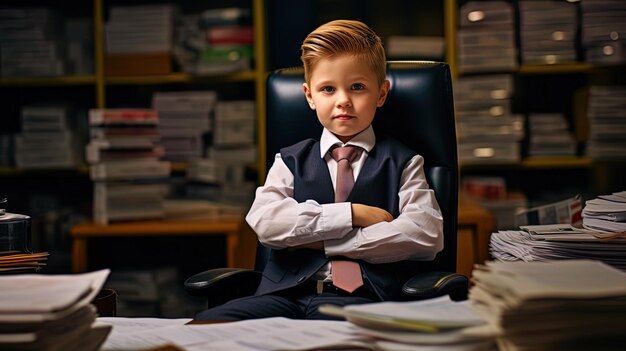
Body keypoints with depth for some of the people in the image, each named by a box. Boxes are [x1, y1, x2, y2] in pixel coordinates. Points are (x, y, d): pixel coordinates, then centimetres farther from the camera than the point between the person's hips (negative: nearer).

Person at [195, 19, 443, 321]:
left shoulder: (402, 162, 16)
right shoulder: (291, 160, 21)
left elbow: (428, 235, -3)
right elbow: (264, 222, 1)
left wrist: (323, 241, -3)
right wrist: (352, 214, -6)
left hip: (361, 296, -2)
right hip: (286, 292, 3)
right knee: (206, 324, -30)